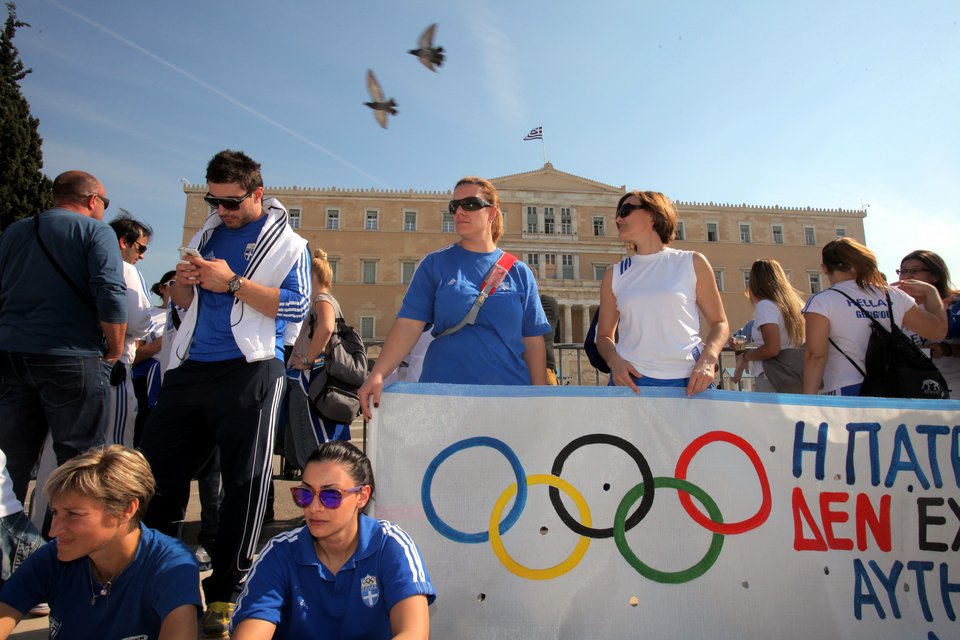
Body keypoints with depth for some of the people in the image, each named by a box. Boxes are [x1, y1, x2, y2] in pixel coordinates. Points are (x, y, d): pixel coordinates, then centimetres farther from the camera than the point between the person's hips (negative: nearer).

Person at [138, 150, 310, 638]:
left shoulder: (287, 242, 1)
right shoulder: (206, 234, 18)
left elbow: (295, 307, -12)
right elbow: (182, 304, 23)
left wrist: (232, 282, -15)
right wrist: (184, 284, 0)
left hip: (249, 372, -5)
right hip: (190, 370, 6)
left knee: (244, 484, 0)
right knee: (156, 471, 10)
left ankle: (224, 595, 13)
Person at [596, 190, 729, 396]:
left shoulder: (692, 263, 7)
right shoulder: (614, 276, 11)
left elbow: (719, 323, 8)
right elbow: (604, 335, 14)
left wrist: (708, 360, -10)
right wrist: (614, 360, -7)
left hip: (688, 382, -1)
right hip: (631, 381, 1)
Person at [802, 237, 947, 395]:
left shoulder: (821, 302, -4)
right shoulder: (895, 296, 9)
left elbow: (815, 355, -13)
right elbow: (939, 329, 20)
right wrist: (930, 291, 33)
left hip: (848, 393, -4)